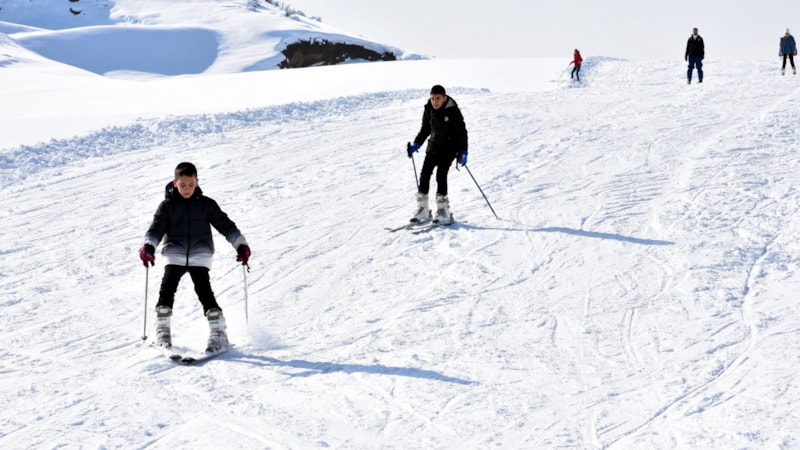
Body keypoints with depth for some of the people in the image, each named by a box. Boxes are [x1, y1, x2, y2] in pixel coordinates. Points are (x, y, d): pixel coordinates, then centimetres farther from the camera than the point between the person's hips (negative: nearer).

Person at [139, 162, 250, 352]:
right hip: (175, 253, 1)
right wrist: (148, 246, -23)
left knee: (203, 289, -16)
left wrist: (241, 244, -3)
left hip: (200, 254, -1)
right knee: (167, 287, -16)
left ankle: (218, 333, -11)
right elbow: (157, 228, -4)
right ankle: (162, 330, 2)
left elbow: (225, 224, 6)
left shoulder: (206, 204, 6)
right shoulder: (167, 206, 5)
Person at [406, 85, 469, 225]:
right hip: (434, 146, 5)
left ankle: (443, 211, -14)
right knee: (424, 174, -4)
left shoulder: (453, 111, -14)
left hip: (449, 147, -5)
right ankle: (422, 210, 2)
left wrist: (463, 151, -17)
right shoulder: (429, 110, 1)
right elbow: (425, 129, 15)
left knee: (441, 175, -18)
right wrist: (416, 144, 7)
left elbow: (461, 132, -10)